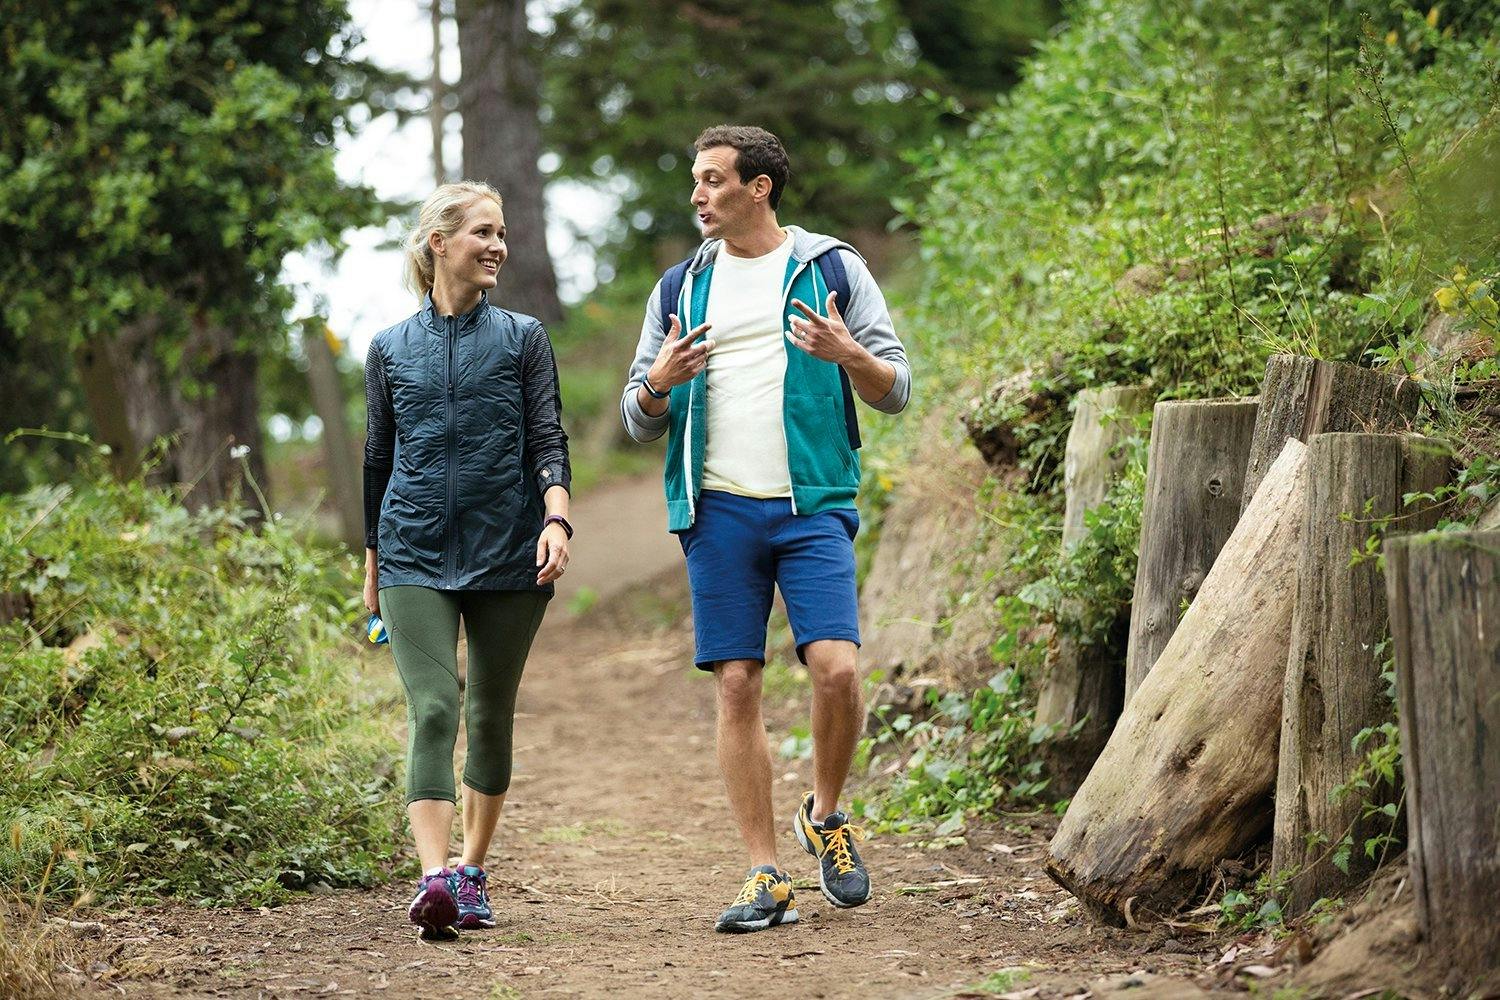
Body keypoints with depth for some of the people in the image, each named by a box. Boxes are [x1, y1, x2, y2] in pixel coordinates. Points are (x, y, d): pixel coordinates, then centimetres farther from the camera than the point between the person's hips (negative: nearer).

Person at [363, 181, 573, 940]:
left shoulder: (522, 338, 6)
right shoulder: (390, 349, 9)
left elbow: (548, 441, -1)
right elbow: (378, 459, 16)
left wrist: (556, 517, -19)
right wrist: (372, 562, 19)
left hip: (506, 555, 1)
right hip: (416, 556, 0)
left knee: (491, 714, 9)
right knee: (432, 709, -14)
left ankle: (471, 872, 23)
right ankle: (434, 879, -24)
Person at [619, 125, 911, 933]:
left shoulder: (831, 268, 7)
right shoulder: (681, 286, 14)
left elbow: (896, 391, 6)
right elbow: (638, 423, 16)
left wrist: (850, 355, -15)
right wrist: (656, 385, -7)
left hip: (812, 505, -2)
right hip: (717, 509, 2)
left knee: (836, 670, -15)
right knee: (737, 686, -1)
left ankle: (824, 815, 12)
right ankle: (766, 877, 5)